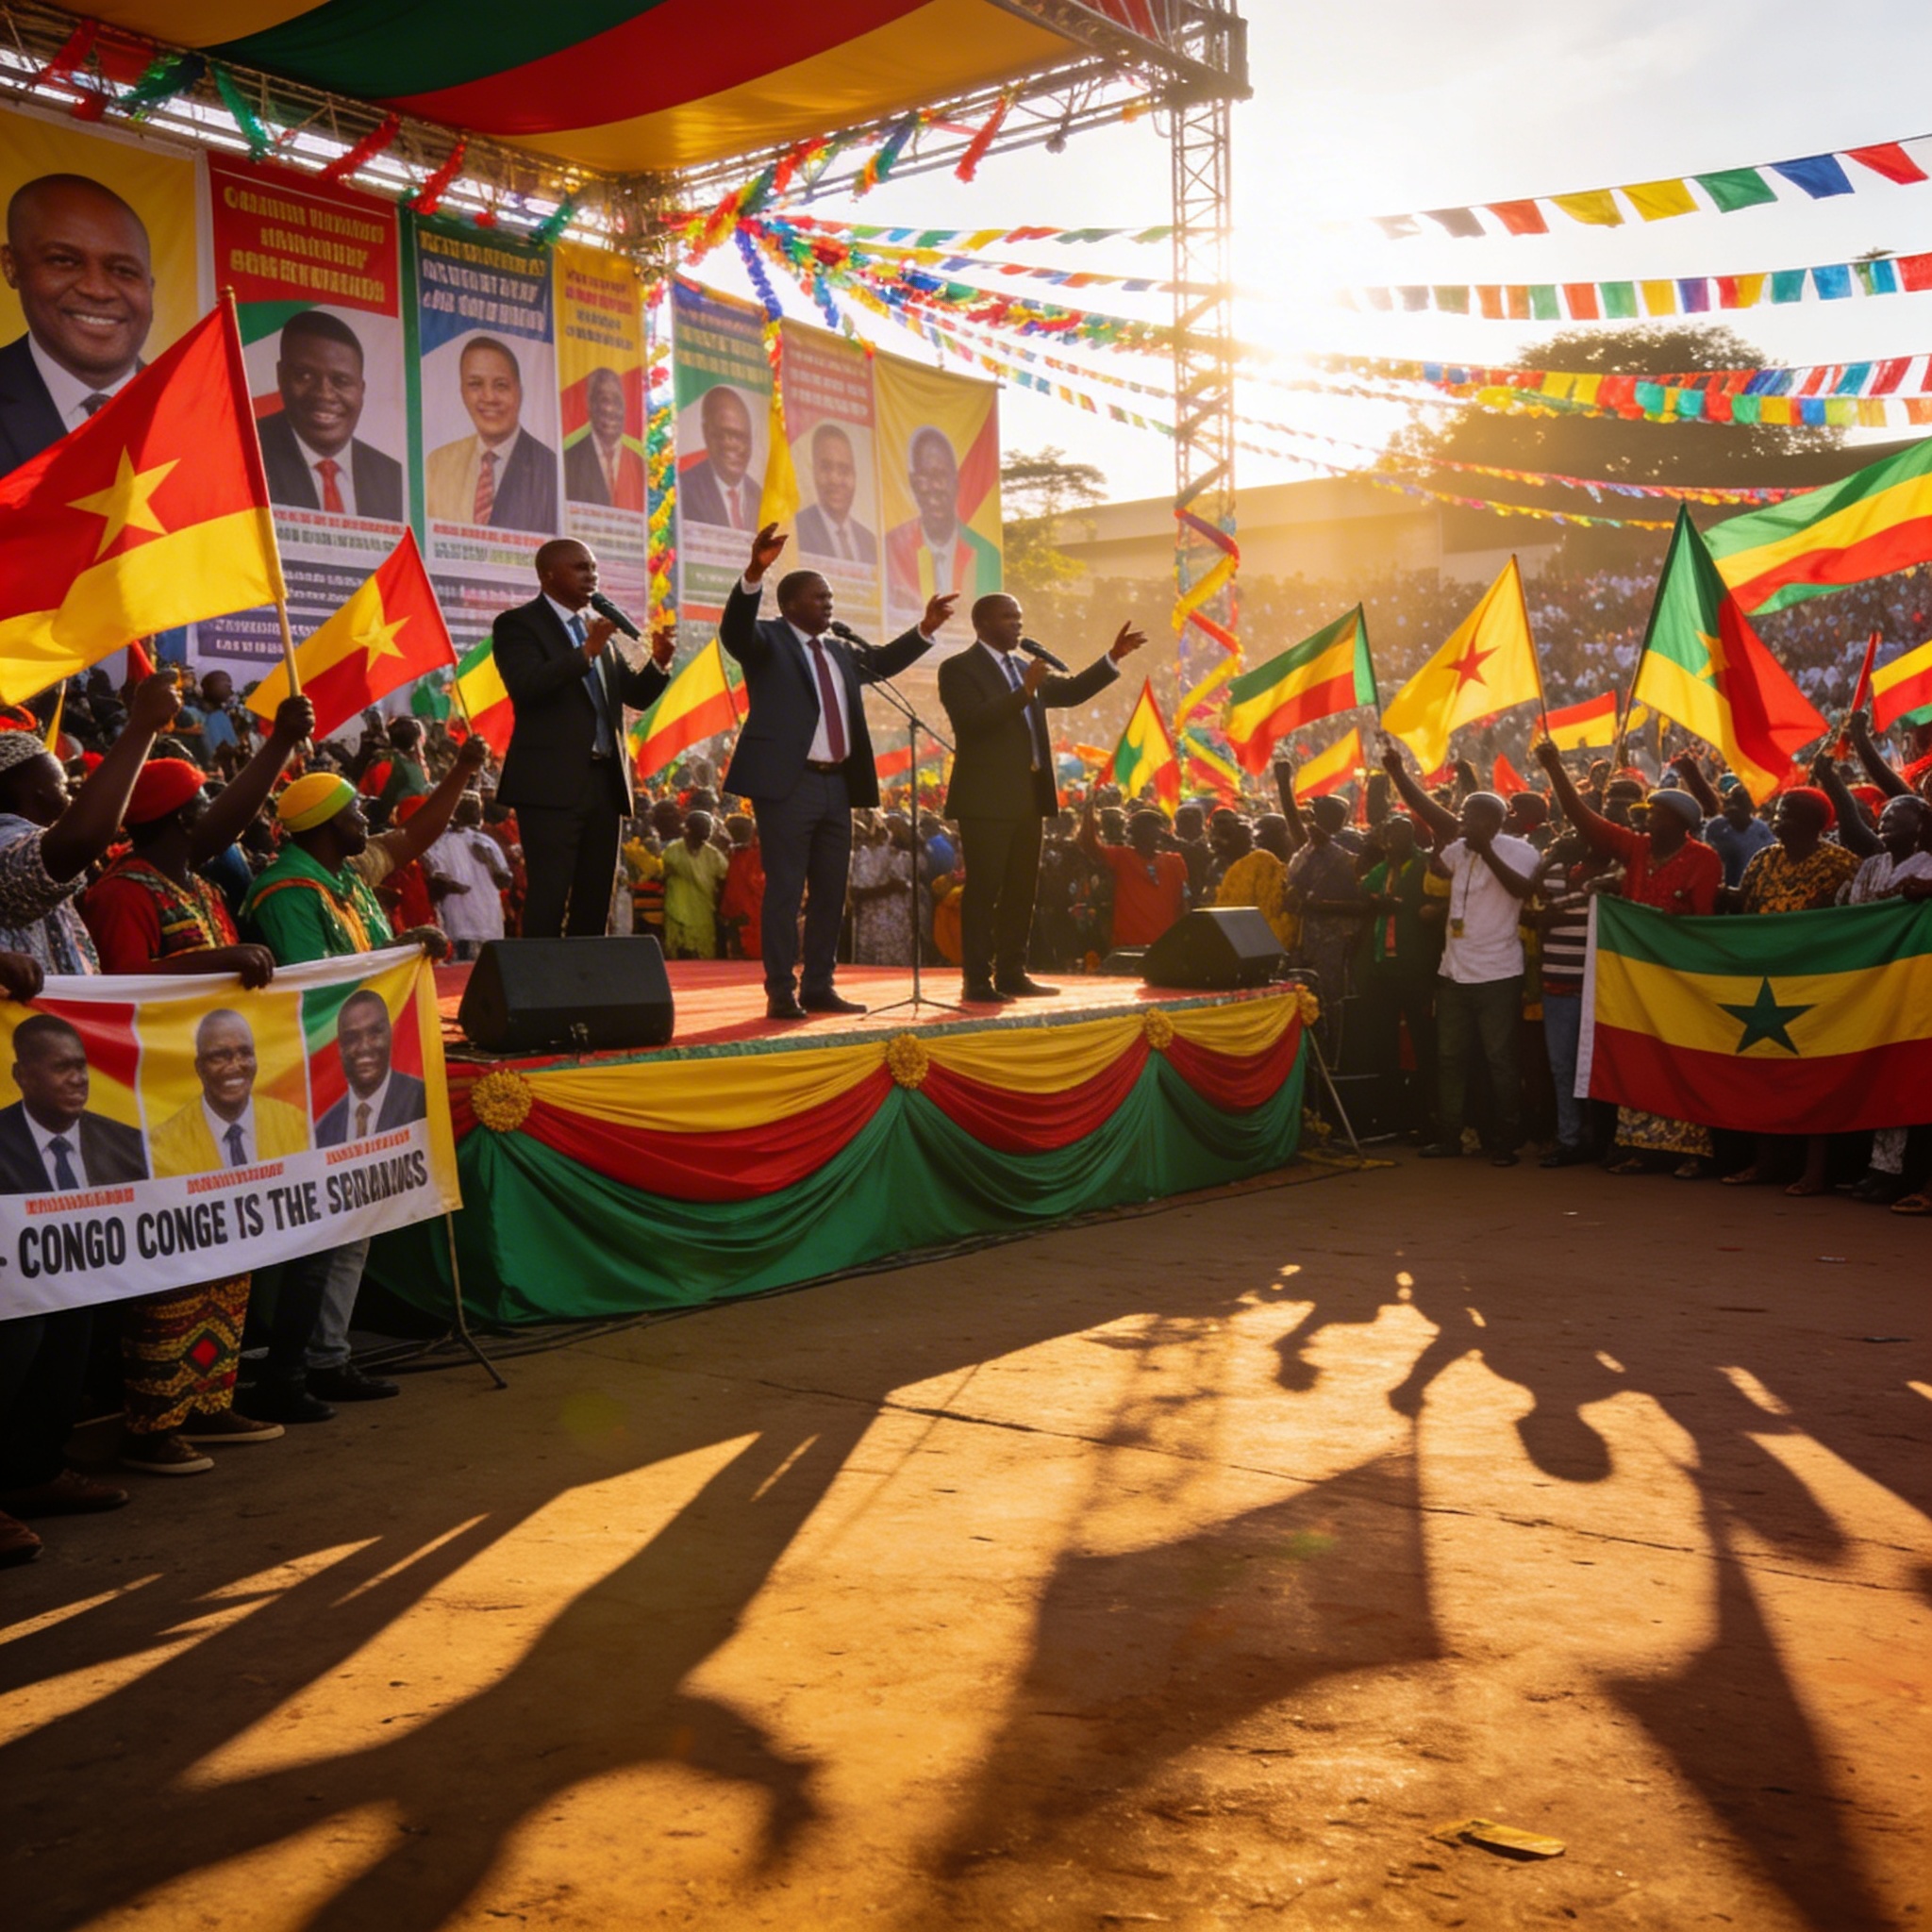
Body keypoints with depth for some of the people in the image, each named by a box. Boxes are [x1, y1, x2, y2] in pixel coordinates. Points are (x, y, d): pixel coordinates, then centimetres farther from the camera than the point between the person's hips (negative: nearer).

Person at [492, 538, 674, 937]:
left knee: (595, 898, 8)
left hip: (604, 780, 7)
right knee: (549, 896, -9)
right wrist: (586, 651, -24)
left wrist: (659, 661, -2)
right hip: (551, 782, -7)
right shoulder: (518, 624, -2)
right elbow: (525, 686, -18)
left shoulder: (599, 626, 17)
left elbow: (635, 694, 17)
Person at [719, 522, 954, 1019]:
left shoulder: (840, 652, 19)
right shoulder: (767, 640, -2)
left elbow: (881, 661, 33)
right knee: (784, 892, -5)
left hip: (836, 786, 8)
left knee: (830, 893, 10)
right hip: (787, 784, -8)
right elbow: (733, 628, -22)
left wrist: (926, 628, 23)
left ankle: (818, 987, 18)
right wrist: (755, 572, -37)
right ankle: (781, 993, -1)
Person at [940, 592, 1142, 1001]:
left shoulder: (1024, 667, 18)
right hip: (986, 799, -8)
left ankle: (1012, 974, 16)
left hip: (1028, 798, 8)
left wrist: (1113, 657, 11)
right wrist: (1025, 691, -26)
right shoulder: (958, 669, -6)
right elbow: (974, 721, -20)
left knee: (1021, 890, 10)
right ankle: (977, 980, -4)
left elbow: (1071, 691, 21)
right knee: (983, 891, -7)